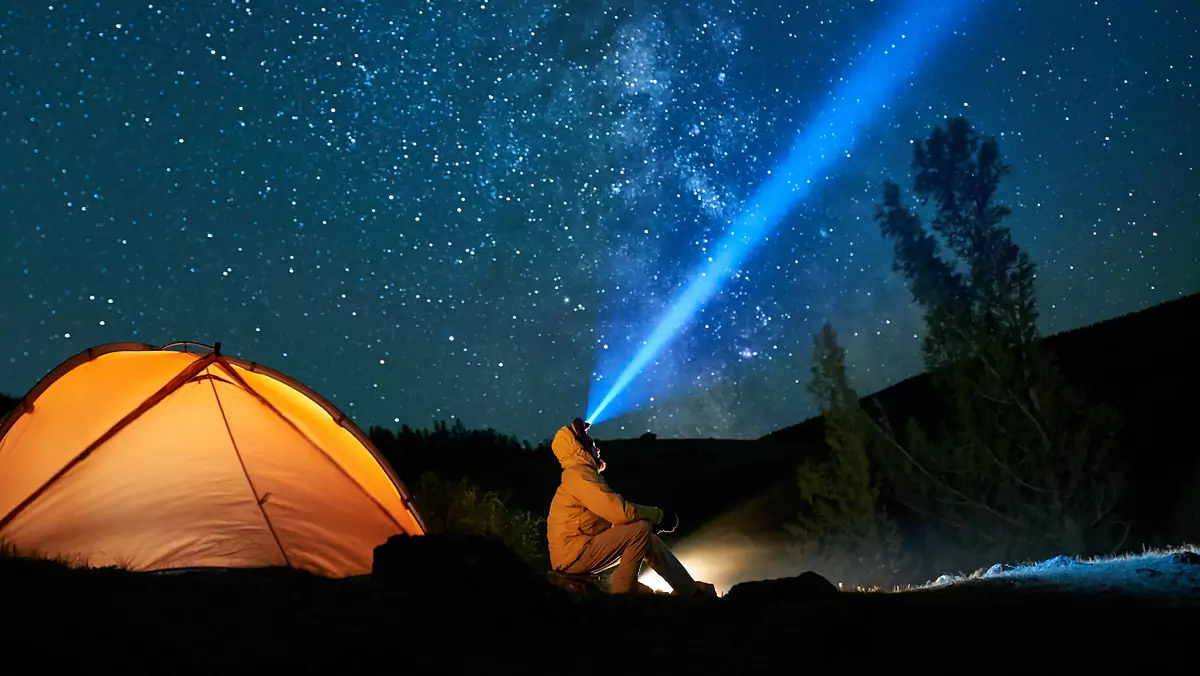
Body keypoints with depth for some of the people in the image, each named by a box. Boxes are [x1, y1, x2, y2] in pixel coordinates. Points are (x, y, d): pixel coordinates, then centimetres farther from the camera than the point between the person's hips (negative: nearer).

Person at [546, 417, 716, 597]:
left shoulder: (582, 475, 19)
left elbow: (613, 512, 17)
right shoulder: (579, 476, -15)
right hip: (573, 556, -10)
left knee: (650, 540, 10)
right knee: (641, 530, -19)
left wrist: (654, 516, 7)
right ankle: (623, 593, -13)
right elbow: (621, 511, -24)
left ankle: (692, 591, 12)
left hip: (579, 552, 10)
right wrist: (659, 514, -10)